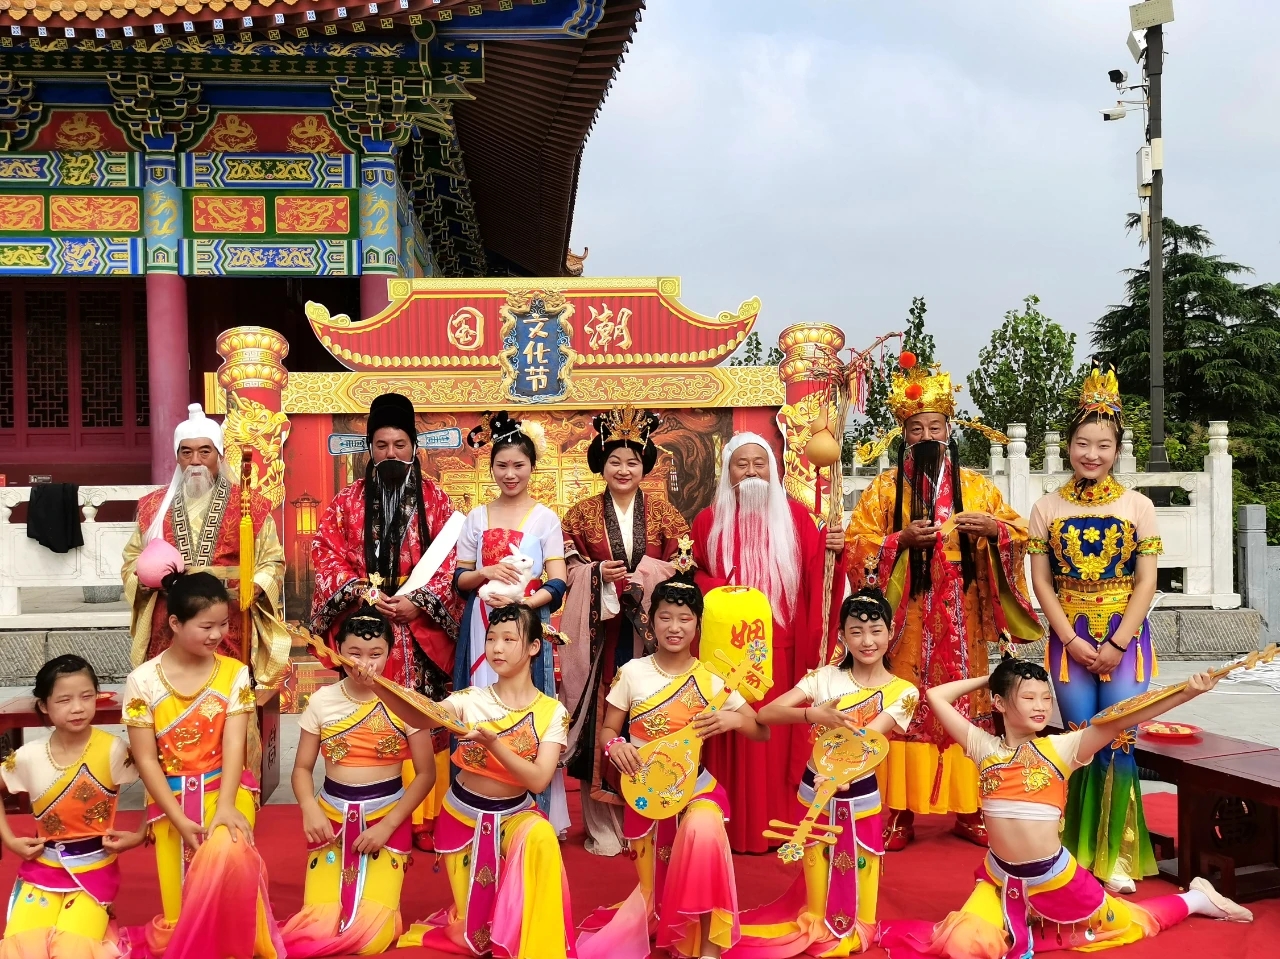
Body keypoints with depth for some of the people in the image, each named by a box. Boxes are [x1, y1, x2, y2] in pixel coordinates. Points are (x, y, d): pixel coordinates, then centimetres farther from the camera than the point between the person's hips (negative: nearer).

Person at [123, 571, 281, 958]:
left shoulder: (234, 673, -2)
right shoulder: (143, 681, -5)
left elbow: (234, 746, -10)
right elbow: (146, 760, -6)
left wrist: (225, 806, -26)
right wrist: (180, 820, -15)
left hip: (224, 787, 0)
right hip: (170, 798, 1)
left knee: (226, 852, -34)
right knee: (177, 923, -5)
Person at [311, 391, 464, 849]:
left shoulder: (435, 500, 7)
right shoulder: (347, 501, 9)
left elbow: (450, 561, 2)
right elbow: (328, 555, 4)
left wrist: (419, 601, -12)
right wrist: (363, 594, -11)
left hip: (422, 630, -1)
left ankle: (425, 819, 4)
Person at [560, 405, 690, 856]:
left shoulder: (662, 511, 7)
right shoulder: (582, 513, 7)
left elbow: (680, 566, 2)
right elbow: (570, 569, 5)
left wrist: (645, 577, -15)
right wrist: (599, 573, -13)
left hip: (648, 629, 0)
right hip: (599, 632, 0)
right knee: (599, 720, -2)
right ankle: (603, 827, 5)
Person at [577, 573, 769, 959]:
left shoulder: (710, 679, -4)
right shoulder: (632, 672, -4)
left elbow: (763, 731, -2)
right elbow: (607, 730, 2)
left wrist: (735, 719, -24)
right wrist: (615, 746, -22)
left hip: (694, 786, -2)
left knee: (704, 829, -34)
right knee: (652, 884, 5)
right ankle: (659, 921, 44)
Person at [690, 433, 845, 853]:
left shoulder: (795, 517, 6)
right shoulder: (708, 520, 7)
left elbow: (815, 578, -2)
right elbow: (695, 575, 8)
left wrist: (833, 552, -21)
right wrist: (716, 592, -12)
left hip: (779, 649, 0)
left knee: (777, 734, 3)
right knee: (730, 737, 2)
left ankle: (778, 826, 13)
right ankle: (730, 827, 11)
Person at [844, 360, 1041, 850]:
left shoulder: (976, 487, 10)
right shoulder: (884, 488, 5)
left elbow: (1020, 534, 11)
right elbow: (857, 547, -1)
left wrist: (993, 528, -10)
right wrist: (902, 539, -16)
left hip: (961, 623, 2)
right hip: (907, 622, -2)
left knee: (965, 706, 3)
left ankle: (968, 809, 13)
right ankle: (901, 812, 4)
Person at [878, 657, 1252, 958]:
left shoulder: (1060, 749, -6)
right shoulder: (984, 748, -2)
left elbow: (1119, 721, -18)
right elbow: (936, 696, -2)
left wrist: (1185, 695, -27)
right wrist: (985, 679, 5)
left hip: (1053, 877, -1)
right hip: (1000, 877, 1)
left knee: (1125, 923, 16)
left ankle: (1195, 899, 44)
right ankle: (1016, 928, 13)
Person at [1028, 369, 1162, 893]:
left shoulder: (1137, 506, 1)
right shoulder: (1047, 508, 4)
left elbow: (1146, 582, -2)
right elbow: (1041, 581, 1)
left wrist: (1116, 644, -10)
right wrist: (1072, 641, -8)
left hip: (1125, 637, -1)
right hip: (1070, 638, 1)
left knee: (1118, 743, -5)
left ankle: (1117, 854, 5)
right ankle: (1081, 849, 13)